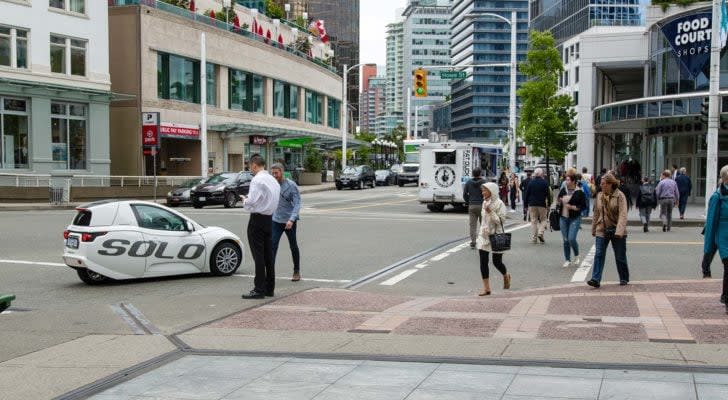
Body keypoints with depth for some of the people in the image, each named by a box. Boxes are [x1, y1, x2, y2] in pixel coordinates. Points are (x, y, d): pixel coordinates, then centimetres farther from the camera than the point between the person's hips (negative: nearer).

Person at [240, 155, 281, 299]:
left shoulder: (257, 180, -15)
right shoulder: (273, 180, 12)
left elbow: (251, 202, -22)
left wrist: (244, 200, 0)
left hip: (258, 219, -8)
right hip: (269, 218, 8)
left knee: (258, 255, -5)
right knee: (268, 253, 12)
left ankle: (259, 289, -3)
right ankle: (269, 288, 17)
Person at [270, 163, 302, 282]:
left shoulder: (291, 185, -13)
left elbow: (297, 204, -17)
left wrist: (292, 219, -29)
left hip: (289, 221, -3)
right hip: (276, 220, 3)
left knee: (293, 246, 12)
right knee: (272, 246, -10)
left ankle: (297, 271, 26)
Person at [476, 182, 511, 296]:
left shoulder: (499, 204, -11)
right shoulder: (484, 202, 8)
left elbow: (500, 221, -17)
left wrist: (491, 212, -26)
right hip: (484, 235, 6)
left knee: (497, 262, 4)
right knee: (483, 262, -3)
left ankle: (506, 276, 36)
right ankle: (486, 288, 1)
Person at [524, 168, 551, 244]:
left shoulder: (531, 182, 1)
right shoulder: (544, 182, -4)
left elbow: (527, 194, 3)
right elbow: (548, 194, -3)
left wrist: (525, 204, 9)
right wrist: (549, 204, 5)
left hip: (532, 204, 2)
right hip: (542, 204, -2)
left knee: (533, 221, 7)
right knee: (543, 220, 11)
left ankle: (533, 238, 5)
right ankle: (540, 233, -10)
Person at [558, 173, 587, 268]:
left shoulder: (579, 192, -8)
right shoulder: (563, 190, 6)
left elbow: (584, 206, -7)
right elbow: (558, 204, 16)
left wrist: (573, 207, -19)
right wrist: (559, 203, -7)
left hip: (575, 219, -5)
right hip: (563, 218, 5)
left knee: (571, 239, -13)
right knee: (565, 240, 7)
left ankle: (576, 256, 14)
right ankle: (568, 260, 17)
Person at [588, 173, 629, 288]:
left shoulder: (619, 196, -11)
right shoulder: (599, 196, 5)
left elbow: (622, 215, -18)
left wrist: (619, 231, -27)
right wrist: (594, 229, 17)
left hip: (616, 231, -4)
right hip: (602, 230, 4)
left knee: (620, 257, 9)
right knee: (598, 255, -8)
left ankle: (624, 279, 26)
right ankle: (596, 279, -12)